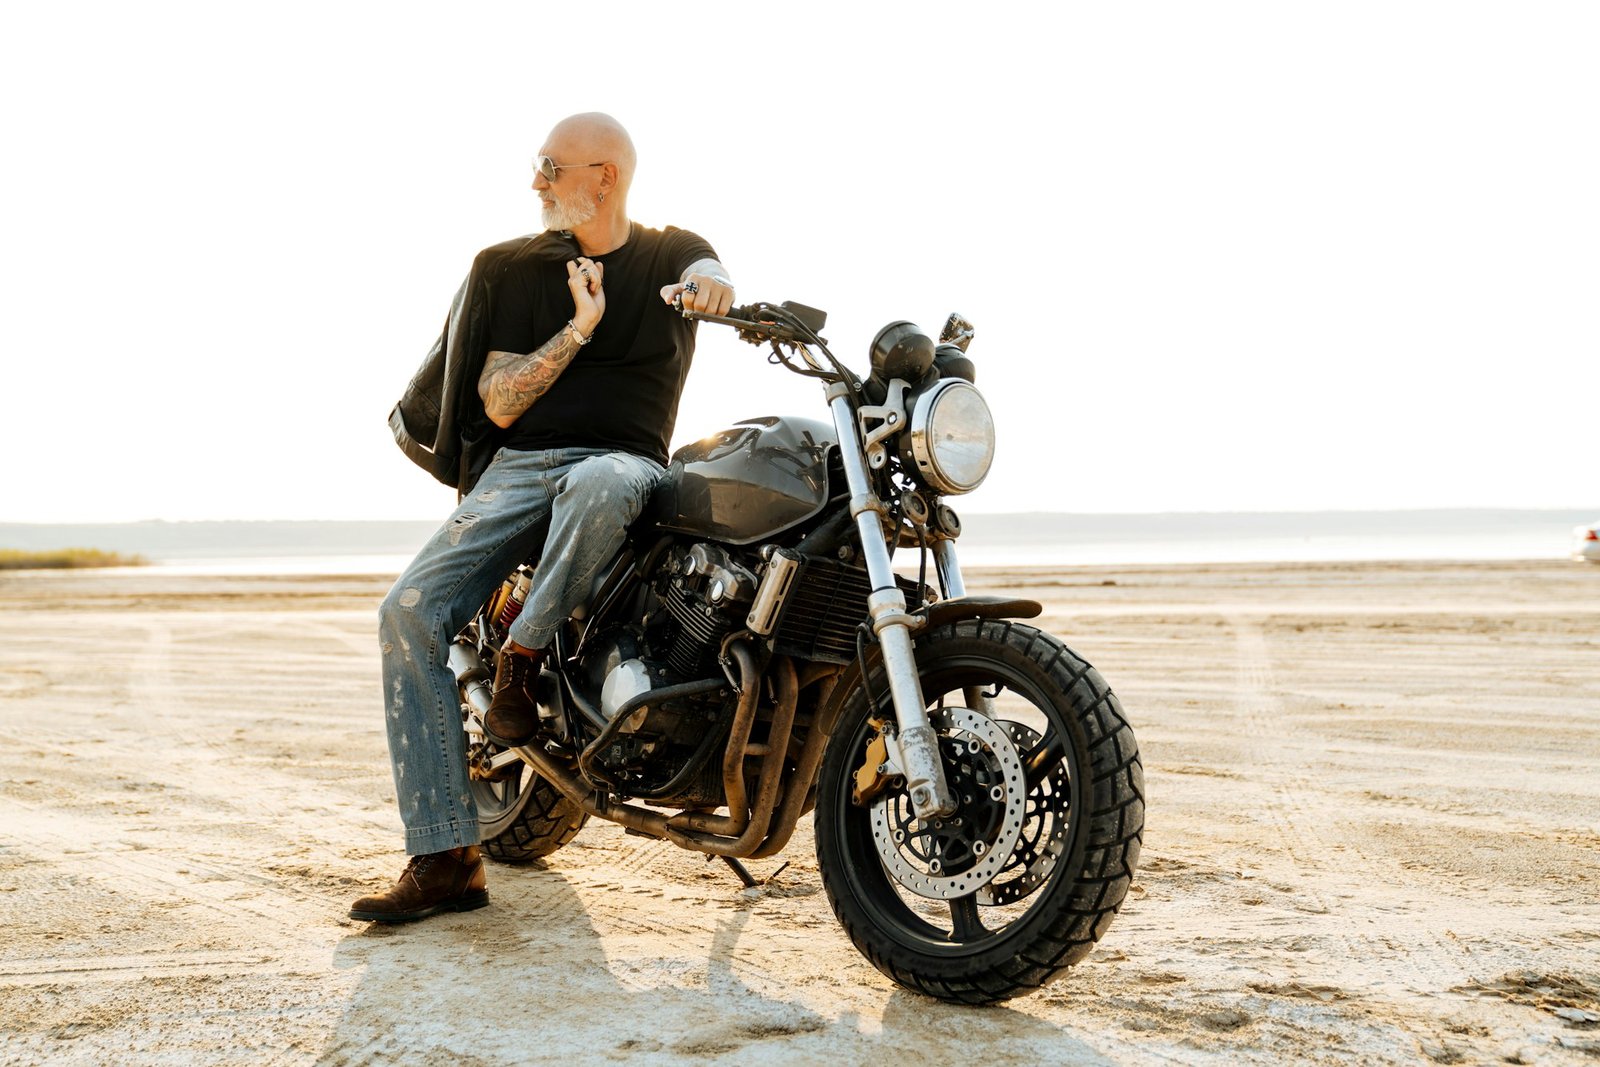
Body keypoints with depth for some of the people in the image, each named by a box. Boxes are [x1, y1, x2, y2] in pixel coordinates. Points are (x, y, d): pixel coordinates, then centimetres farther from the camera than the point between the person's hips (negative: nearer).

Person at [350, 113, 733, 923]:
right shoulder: (515, 268, 15)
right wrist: (579, 330, -8)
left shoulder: (670, 251, 12)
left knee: (597, 486, -42)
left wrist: (710, 284, -39)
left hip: (623, 462, -2)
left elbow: (709, 277, -14)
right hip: (516, 467, 3)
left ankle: (522, 658, -18)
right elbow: (497, 403, 5)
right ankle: (446, 859, -19)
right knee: (409, 613, -20)